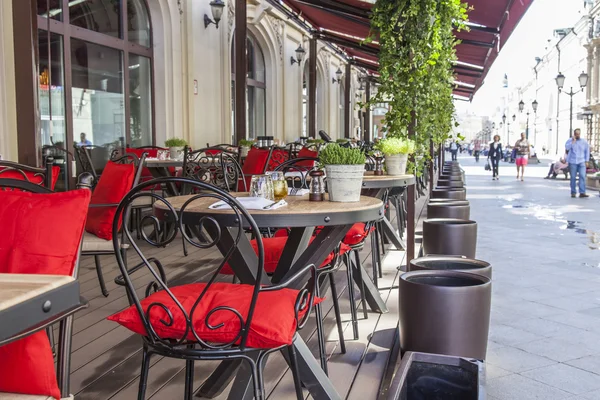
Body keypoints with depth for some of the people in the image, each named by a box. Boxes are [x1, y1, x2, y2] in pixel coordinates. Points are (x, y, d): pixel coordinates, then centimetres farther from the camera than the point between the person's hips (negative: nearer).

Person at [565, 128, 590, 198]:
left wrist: (586, 160, 7)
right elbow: (567, 147, -17)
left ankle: (582, 193, -14)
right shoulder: (570, 140, 2)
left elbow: (587, 151, 13)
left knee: (582, 176, -11)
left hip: (581, 162, 1)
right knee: (573, 177, 2)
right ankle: (573, 192, 10)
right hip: (572, 162, -1)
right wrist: (573, 141, -18)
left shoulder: (584, 142, 6)